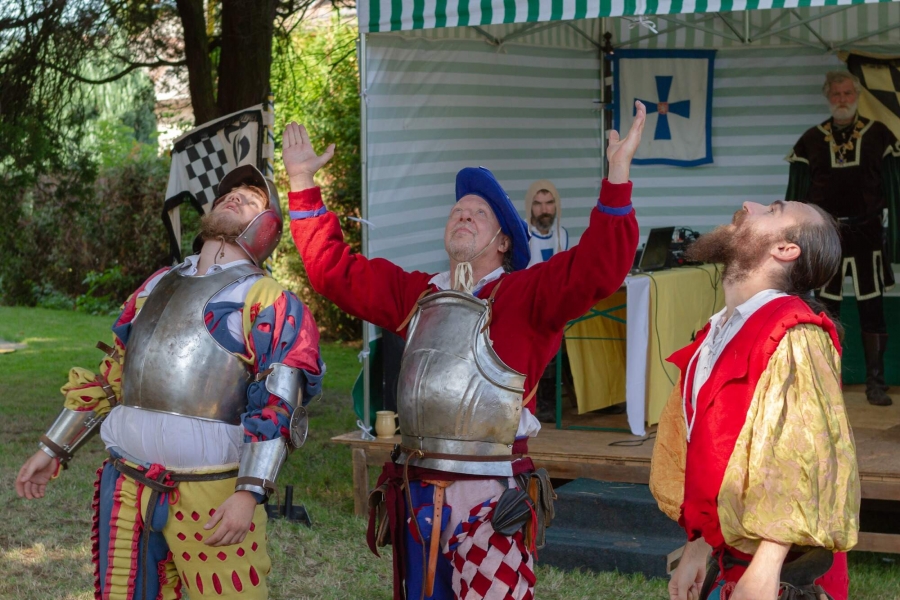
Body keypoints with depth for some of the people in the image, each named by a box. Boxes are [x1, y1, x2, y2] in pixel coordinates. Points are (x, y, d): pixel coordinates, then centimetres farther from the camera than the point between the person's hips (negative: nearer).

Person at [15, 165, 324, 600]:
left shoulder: (267, 301, -3)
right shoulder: (157, 286, 17)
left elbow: (278, 408, -12)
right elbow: (110, 377, 23)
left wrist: (250, 493, -23)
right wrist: (53, 450, 21)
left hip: (211, 496, -6)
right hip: (125, 487, 6)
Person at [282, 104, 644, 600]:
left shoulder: (524, 295, -4)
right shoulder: (416, 295, 13)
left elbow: (596, 269, -19)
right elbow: (334, 270, 19)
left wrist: (617, 174, -29)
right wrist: (303, 182, 15)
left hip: (488, 502, -6)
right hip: (416, 494, 6)